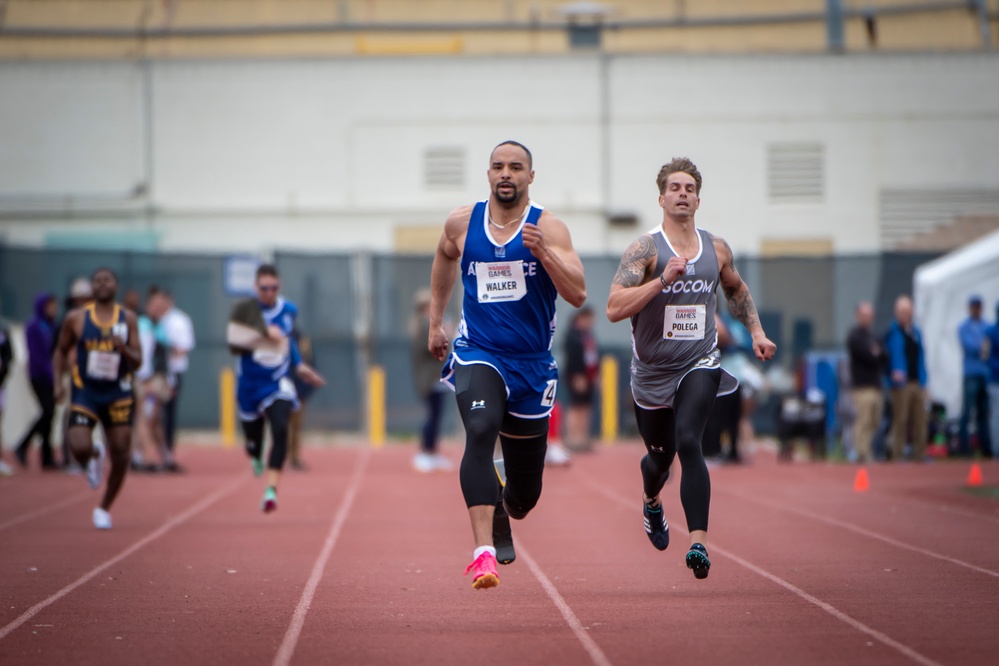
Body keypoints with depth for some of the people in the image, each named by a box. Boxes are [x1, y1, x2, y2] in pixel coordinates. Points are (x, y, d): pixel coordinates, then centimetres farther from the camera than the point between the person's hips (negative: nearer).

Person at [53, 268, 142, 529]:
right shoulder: (76, 319, -1)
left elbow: (137, 362, -1)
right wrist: (58, 382, -2)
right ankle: (95, 456, 20)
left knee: (120, 456, 0)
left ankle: (104, 508, 22)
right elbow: (61, 351, 11)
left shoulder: (128, 319, 0)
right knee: (79, 449, -19)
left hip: (118, 396, 1)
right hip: (85, 393, -1)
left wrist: (124, 349, -22)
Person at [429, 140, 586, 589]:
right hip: (477, 354, 0)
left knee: (525, 492, 10)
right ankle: (483, 552, -39)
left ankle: (501, 514, 50)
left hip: (532, 365, 1)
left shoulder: (548, 228, -7)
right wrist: (435, 321, 25)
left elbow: (578, 294, -17)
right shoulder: (462, 223, 1)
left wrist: (543, 253, -30)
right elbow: (445, 259, 25)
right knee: (480, 430, -34)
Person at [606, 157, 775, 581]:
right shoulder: (645, 249, -10)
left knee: (688, 443, -23)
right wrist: (663, 279, -29)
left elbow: (736, 288, 25)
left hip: (700, 365, 0)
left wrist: (756, 331, 13)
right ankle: (652, 503, 53)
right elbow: (614, 308, -21)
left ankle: (698, 543, -31)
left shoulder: (716, 249, 3)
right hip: (653, 371, 0)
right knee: (660, 456, 16)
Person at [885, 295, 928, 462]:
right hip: (901, 383, -6)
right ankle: (897, 455, 0)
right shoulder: (892, 332, -4)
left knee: (920, 422, 7)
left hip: (917, 383, 6)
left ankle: (920, 454, 12)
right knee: (900, 421, -4)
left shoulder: (916, 332, 15)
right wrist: (894, 372, -30)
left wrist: (923, 382, 13)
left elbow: (921, 358, 17)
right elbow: (890, 354, -14)